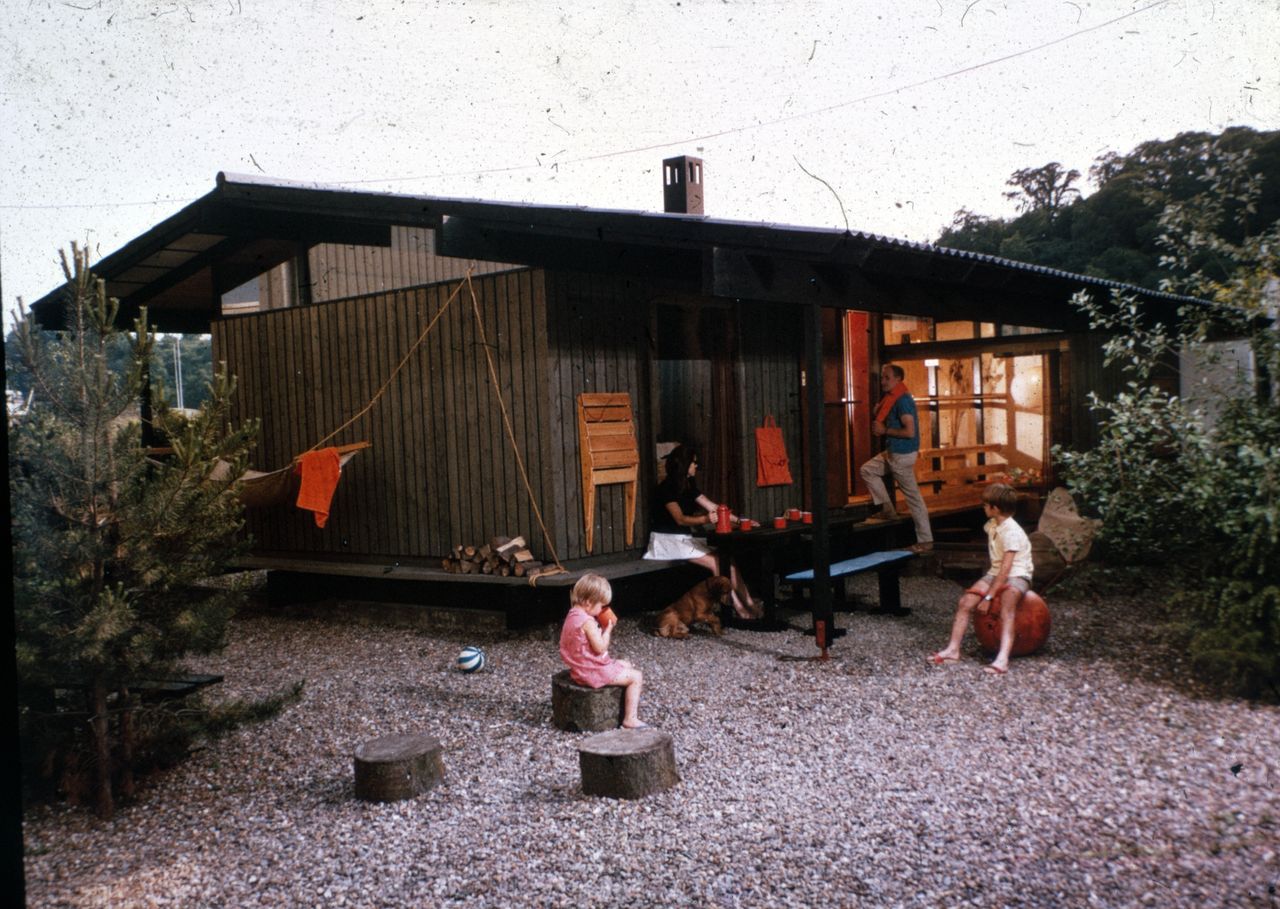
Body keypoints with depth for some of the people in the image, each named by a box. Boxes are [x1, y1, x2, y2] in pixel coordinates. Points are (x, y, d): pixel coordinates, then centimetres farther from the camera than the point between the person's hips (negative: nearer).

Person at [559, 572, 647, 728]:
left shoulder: (573, 615, 6)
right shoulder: (588, 622, -25)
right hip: (594, 673, -10)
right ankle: (630, 719, -4)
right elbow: (600, 648, -24)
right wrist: (608, 629, -12)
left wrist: (601, 630, 6)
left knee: (627, 665, 26)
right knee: (636, 676, -3)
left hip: (582, 668, 10)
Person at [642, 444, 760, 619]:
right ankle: (738, 606, -15)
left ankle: (748, 603, -16)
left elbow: (713, 507, 9)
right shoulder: (666, 488, -15)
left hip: (685, 538, 8)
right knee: (716, 563, -21)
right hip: (667, 540, -8)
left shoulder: (689, 486, 10)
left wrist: (739, 520, 2)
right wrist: (705, 520, -41)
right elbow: (680, 519, -24)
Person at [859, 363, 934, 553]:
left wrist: (884, 431, -18)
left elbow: (910, 431, -27)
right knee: (867, 470, 17)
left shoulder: (903, 400, -20)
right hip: (892, 452, 10)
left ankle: (925, 540, 4)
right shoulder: (892, 399, 10)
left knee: (913, 497, -3)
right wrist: (879, 414, 6)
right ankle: (887, 510, 17)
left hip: (902, 455, -10)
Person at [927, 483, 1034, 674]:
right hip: (996, 573, 8)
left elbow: (1005, 569, -26)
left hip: (1017, 575, -8)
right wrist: (990, 578, 10)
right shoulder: (992, 525, 6)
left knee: (1007, 604, -37)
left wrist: (988, 597, -26)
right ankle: (953, 649, -12)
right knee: (965, 601, -11)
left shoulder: (1011, 532, -21)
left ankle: (1003, 658, -50)